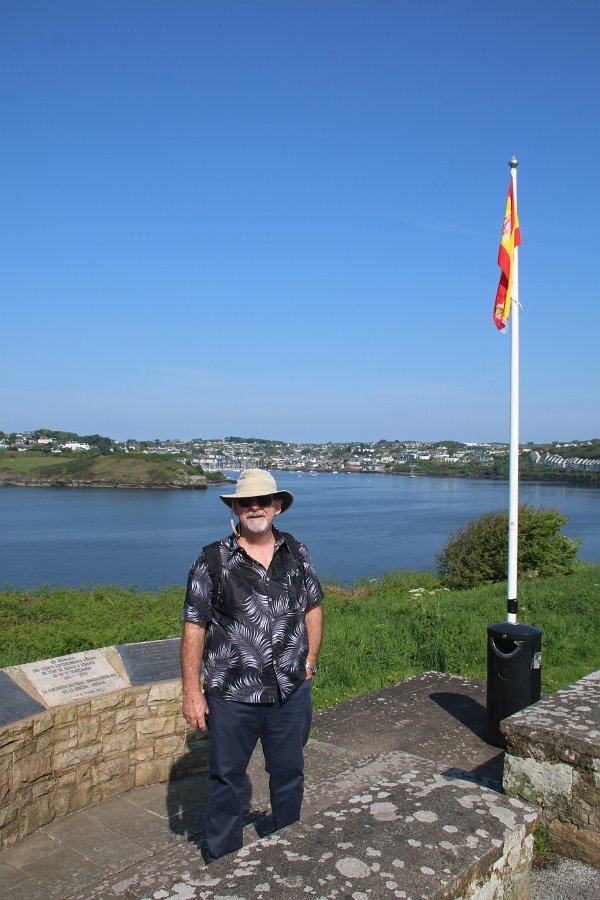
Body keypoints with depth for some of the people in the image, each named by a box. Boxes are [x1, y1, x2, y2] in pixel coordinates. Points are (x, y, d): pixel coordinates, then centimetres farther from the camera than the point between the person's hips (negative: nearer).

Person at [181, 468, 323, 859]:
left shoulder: (297, 554, 2)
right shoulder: (212, 561, -8)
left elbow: (313, 608, 13)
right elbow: (194, 627, -6)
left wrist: (310, 660, 5)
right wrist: (192, 691, -8)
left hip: (291, 692, 3)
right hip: (232, 696, -3)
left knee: (289, 773, 20)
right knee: (226, 779, 12)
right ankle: (223, 858, 34)